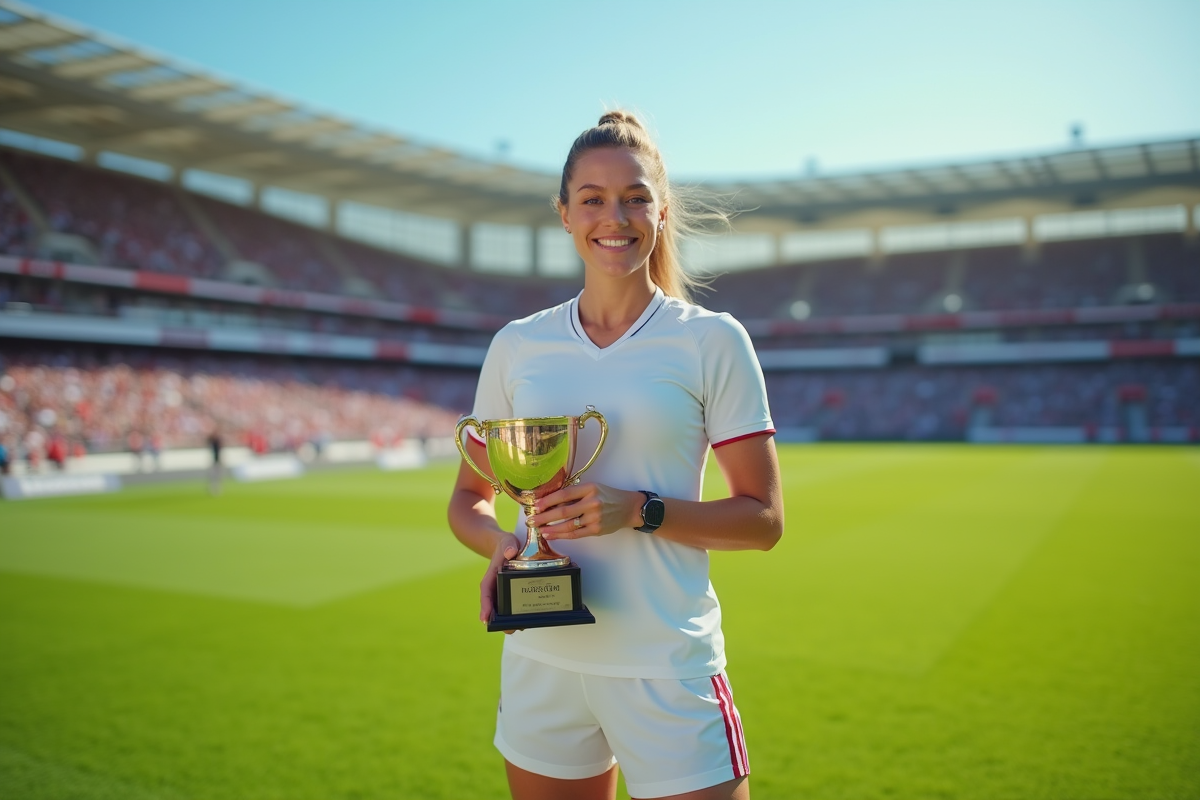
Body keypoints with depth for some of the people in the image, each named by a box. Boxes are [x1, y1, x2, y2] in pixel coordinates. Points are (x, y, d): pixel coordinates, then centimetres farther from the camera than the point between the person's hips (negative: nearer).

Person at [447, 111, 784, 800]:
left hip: (668, 671, -2)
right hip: (540, 662, 3)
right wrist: (499, 544, -10)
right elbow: (469, 498, 12)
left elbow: (764, 518, -4)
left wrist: (639, 510, -19)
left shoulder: (714, 340, -5)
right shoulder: (517, 346, 3)